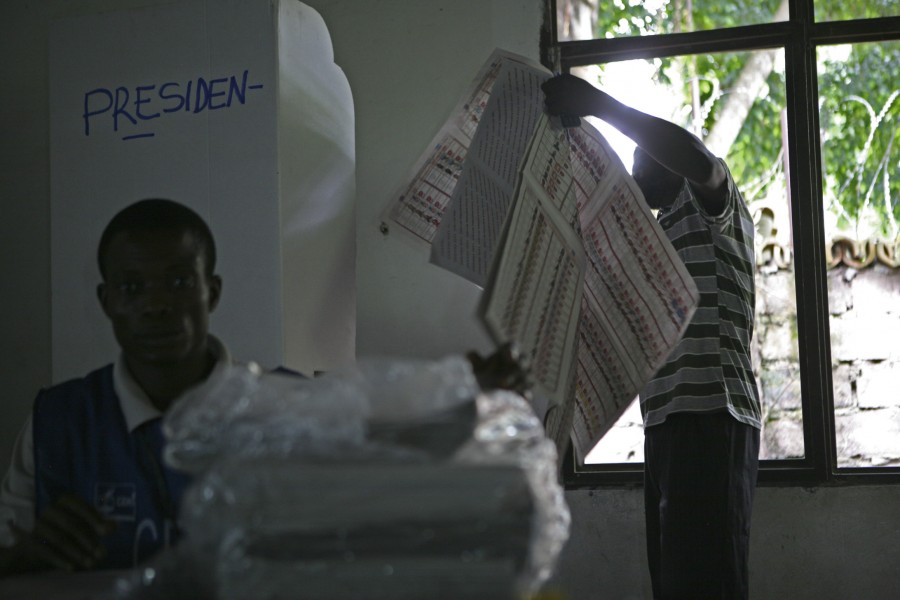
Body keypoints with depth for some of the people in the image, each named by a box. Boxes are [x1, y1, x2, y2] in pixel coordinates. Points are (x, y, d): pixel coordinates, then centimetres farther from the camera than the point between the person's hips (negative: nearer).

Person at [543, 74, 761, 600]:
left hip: (710, 421, -9)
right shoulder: (661, 237, 32)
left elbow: (698, 159, -20)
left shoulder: (710, 203, 5)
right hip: (666, 422, 9)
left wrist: (597, 103, -21)